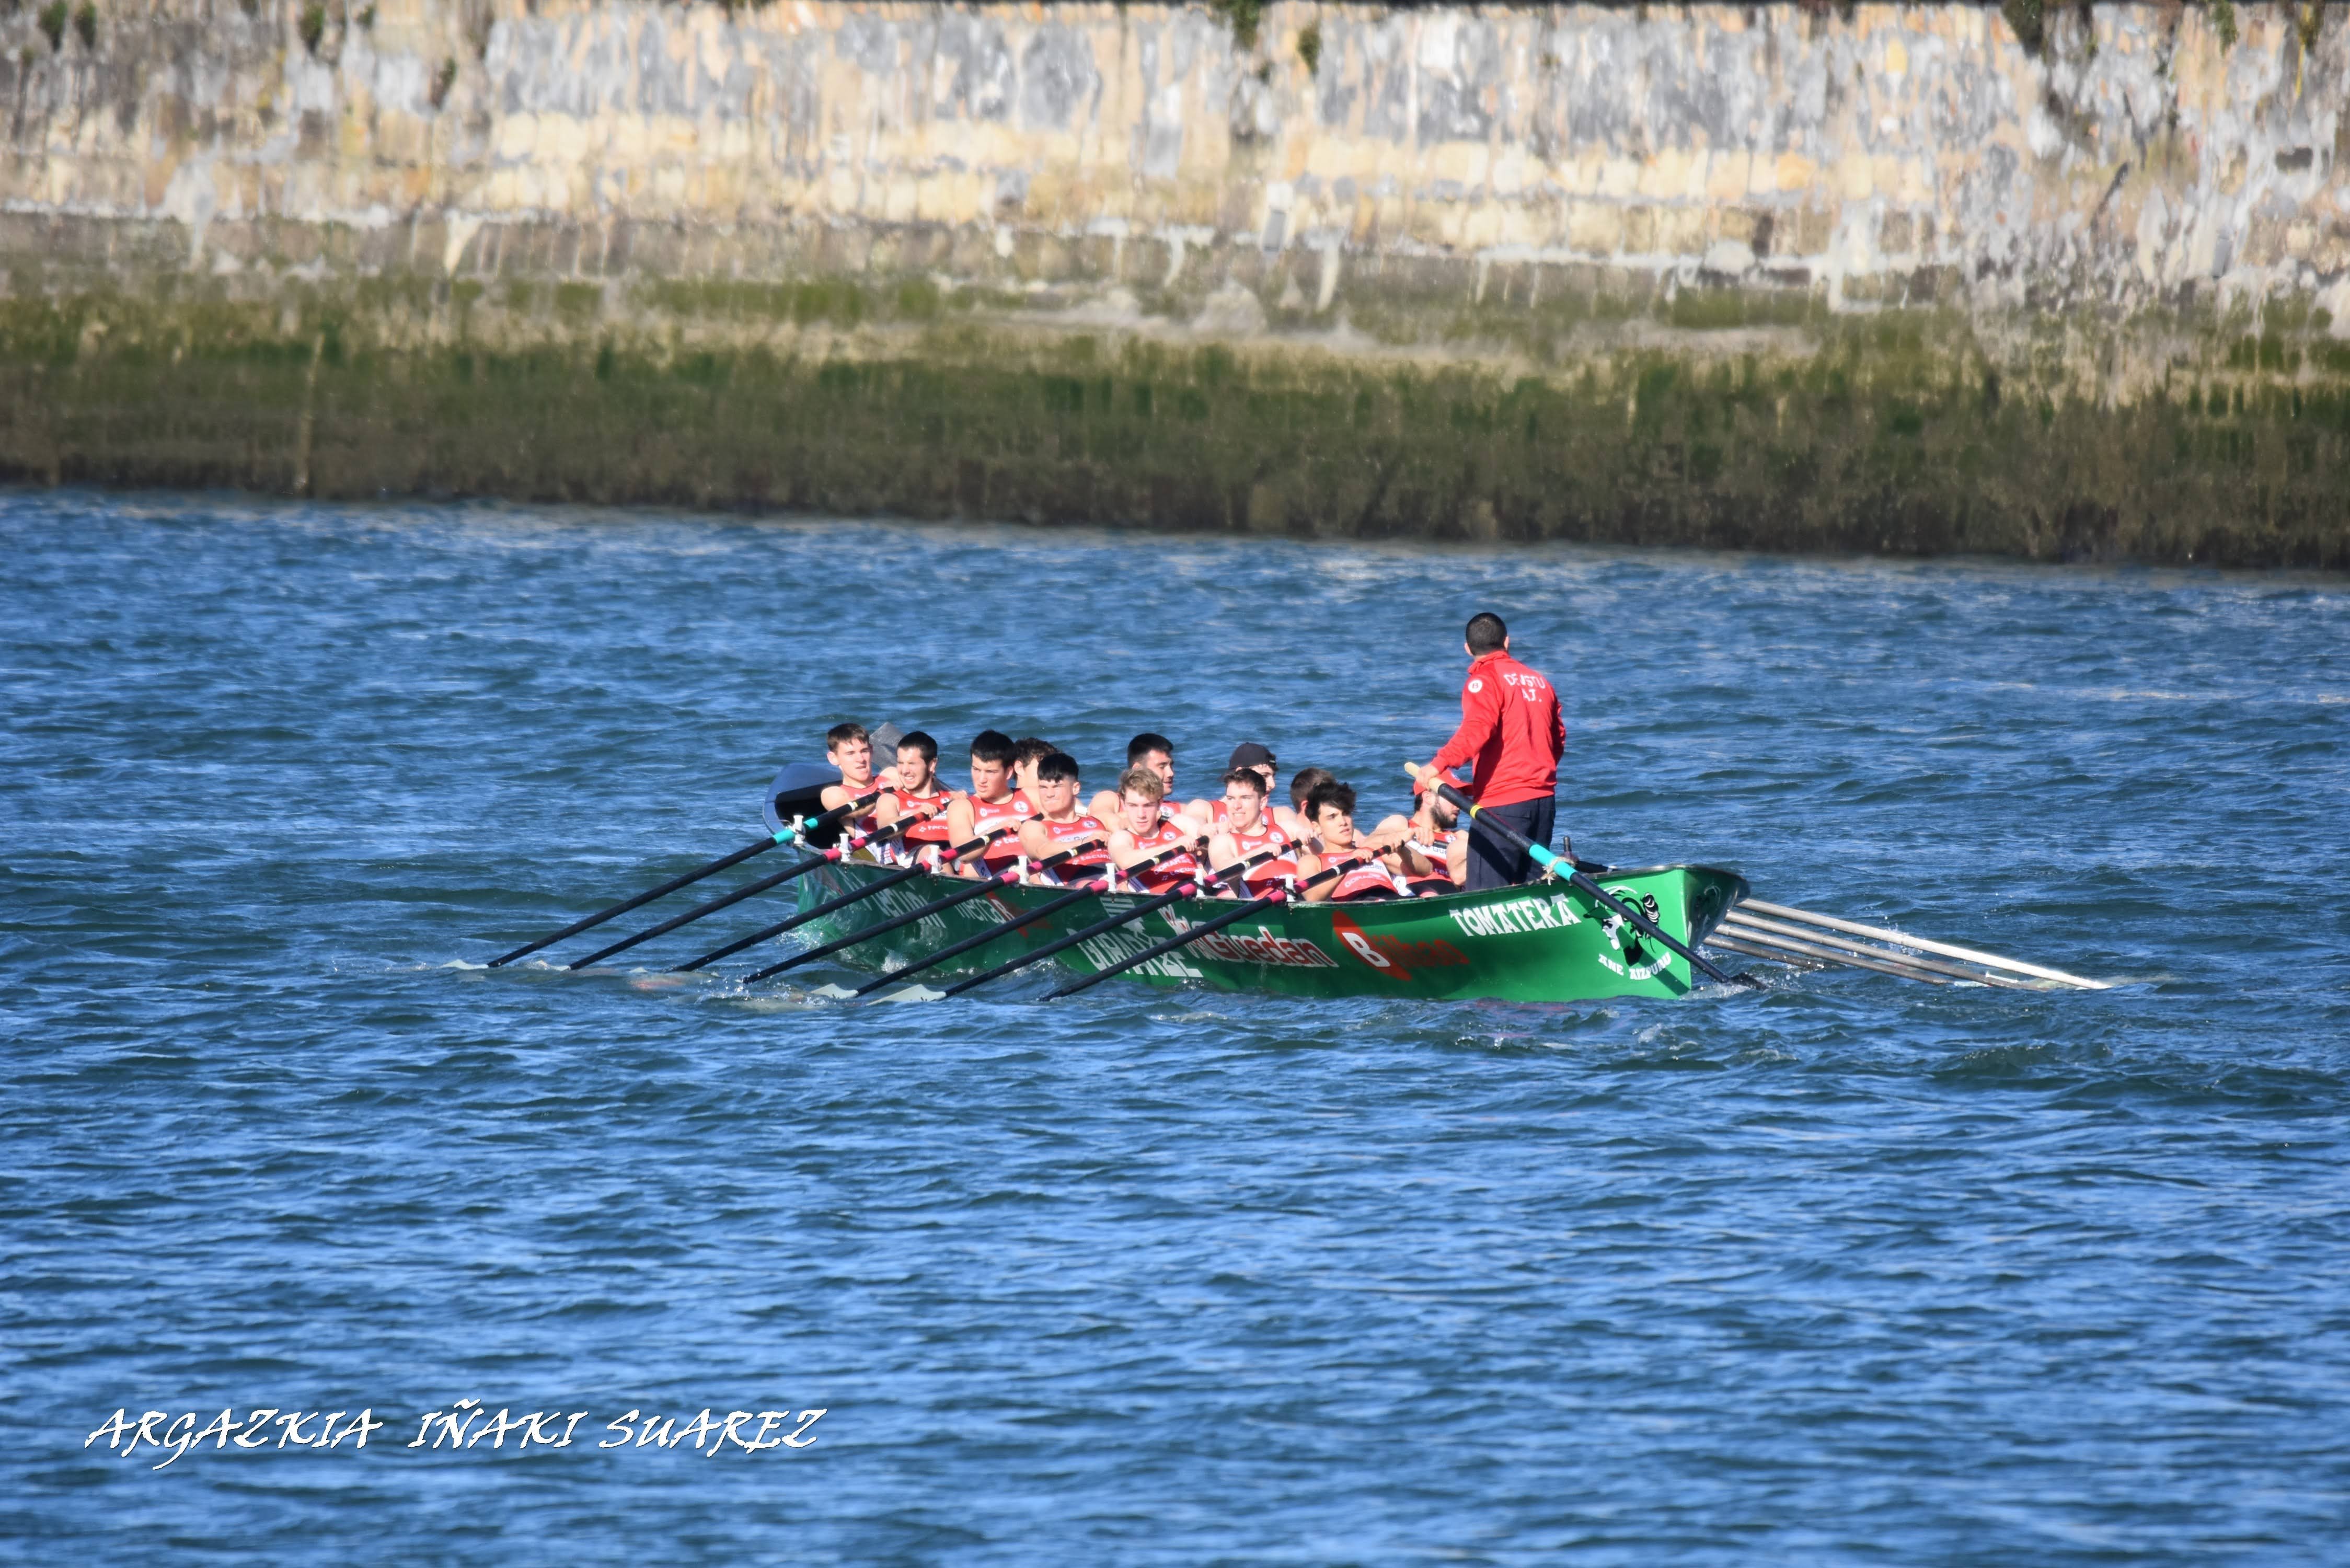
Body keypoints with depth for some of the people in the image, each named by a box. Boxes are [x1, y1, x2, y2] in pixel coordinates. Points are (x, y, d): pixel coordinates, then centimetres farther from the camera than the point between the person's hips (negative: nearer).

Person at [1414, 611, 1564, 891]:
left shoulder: (1484, 680, -6)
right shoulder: (1539, 682, 16)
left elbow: (1477, 729, -24)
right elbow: (1558, 742, 22)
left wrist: (1439, 764, -32)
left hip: (1501, 804, -8)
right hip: (1544, 801, 8)